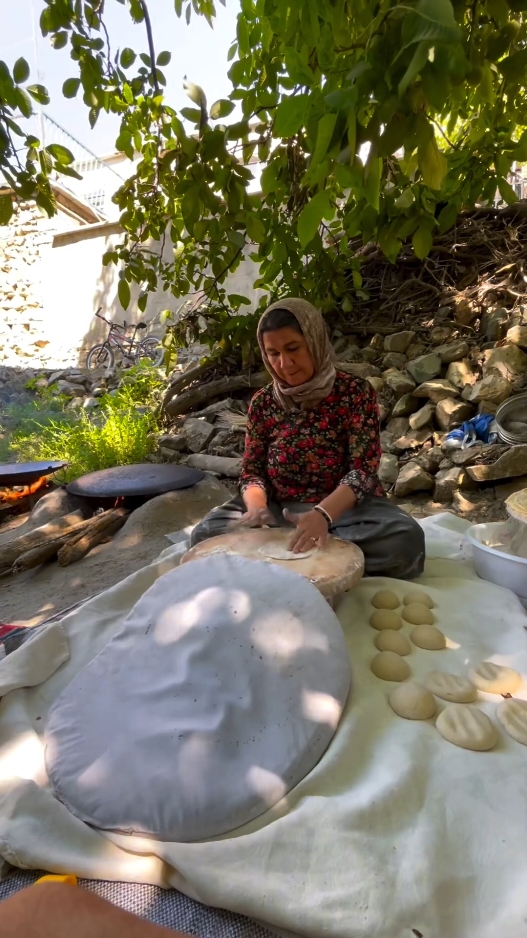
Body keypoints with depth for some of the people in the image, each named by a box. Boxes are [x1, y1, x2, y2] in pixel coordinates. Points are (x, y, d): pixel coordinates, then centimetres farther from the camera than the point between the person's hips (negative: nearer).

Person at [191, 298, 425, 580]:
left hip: (347, 507, -1)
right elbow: (252, 471, 2)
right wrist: (257, 507, -22)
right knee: (206, 534, -18)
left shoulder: (355, 392, -8)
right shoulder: (263, 403, 1)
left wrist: (323, 514, -35)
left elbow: (363, 470, -16)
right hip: (280, 511, 2)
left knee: (405, 540, -31)